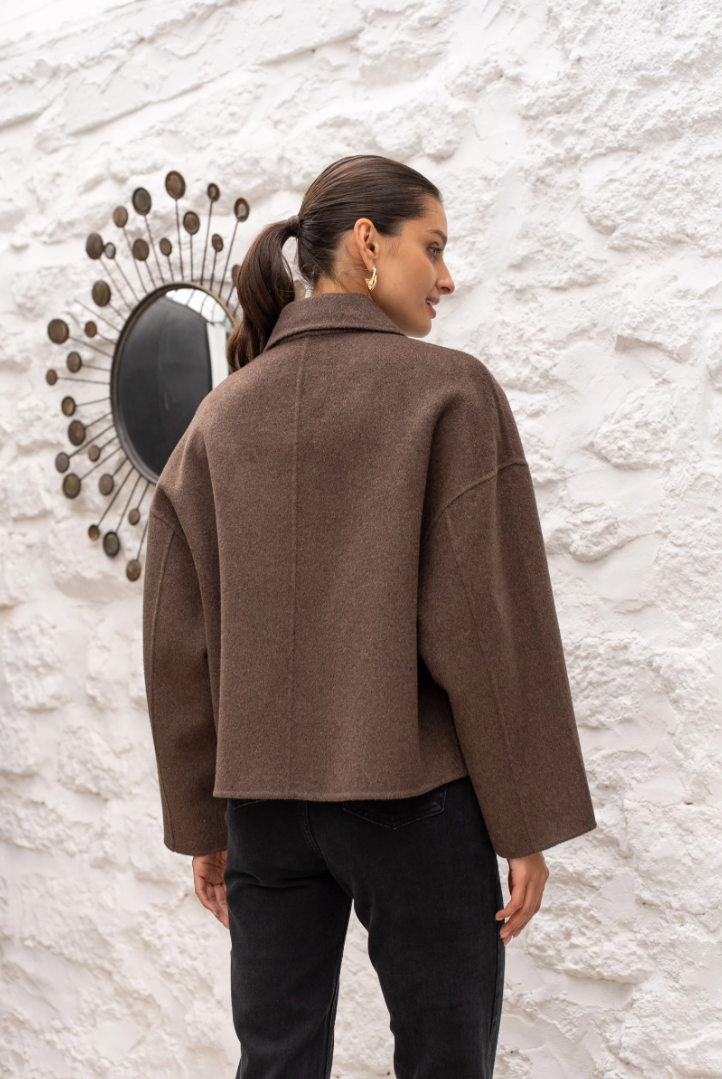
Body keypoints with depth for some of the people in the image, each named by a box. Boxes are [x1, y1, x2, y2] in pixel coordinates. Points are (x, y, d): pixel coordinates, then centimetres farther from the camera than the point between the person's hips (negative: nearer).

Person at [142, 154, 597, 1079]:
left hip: (264, 798, 5)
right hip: (412, 792, -4)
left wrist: (200, 822, 12)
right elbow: (488, 622, -12)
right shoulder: (451, 392, -7)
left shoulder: (219, 418, 6)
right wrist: (525, 824, -5)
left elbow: (178, 644, 5)